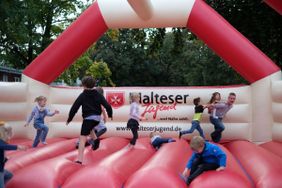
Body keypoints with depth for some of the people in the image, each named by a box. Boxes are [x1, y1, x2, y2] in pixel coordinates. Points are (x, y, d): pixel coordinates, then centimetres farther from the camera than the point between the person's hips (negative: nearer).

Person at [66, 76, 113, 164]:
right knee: (89, 128, 39)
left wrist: (69, 119, 6)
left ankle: (79, 159, -20)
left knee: (82, 138, -10)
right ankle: (95, 140, 25)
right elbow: (107, 106, 4)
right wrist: (110, 115, 21)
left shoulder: (82, 95, -2)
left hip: (88, 118, -6)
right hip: (97, 118, 6)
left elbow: (74, 107, -4)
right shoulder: (98, 95, 7)